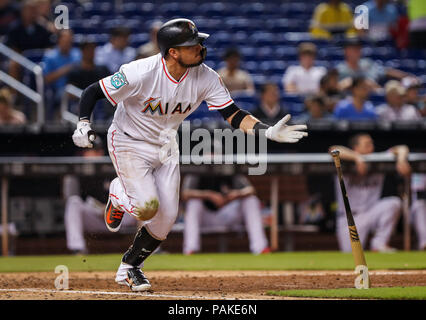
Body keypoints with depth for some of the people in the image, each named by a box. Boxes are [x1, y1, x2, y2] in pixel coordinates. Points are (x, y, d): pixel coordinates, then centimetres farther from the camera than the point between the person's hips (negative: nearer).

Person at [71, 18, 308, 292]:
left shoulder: (206, 78, -16)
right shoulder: (141, 73, -29)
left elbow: (233, 114, -15)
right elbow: (92, 92, -20)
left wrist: (268, 131, -30)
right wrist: (83, 124, -37)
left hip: (166, 146, 5)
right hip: (129, 143, -5)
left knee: (167, 218, -1)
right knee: (148, 206, -21)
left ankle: (129, 268, 23)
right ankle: (119, 195, 17)